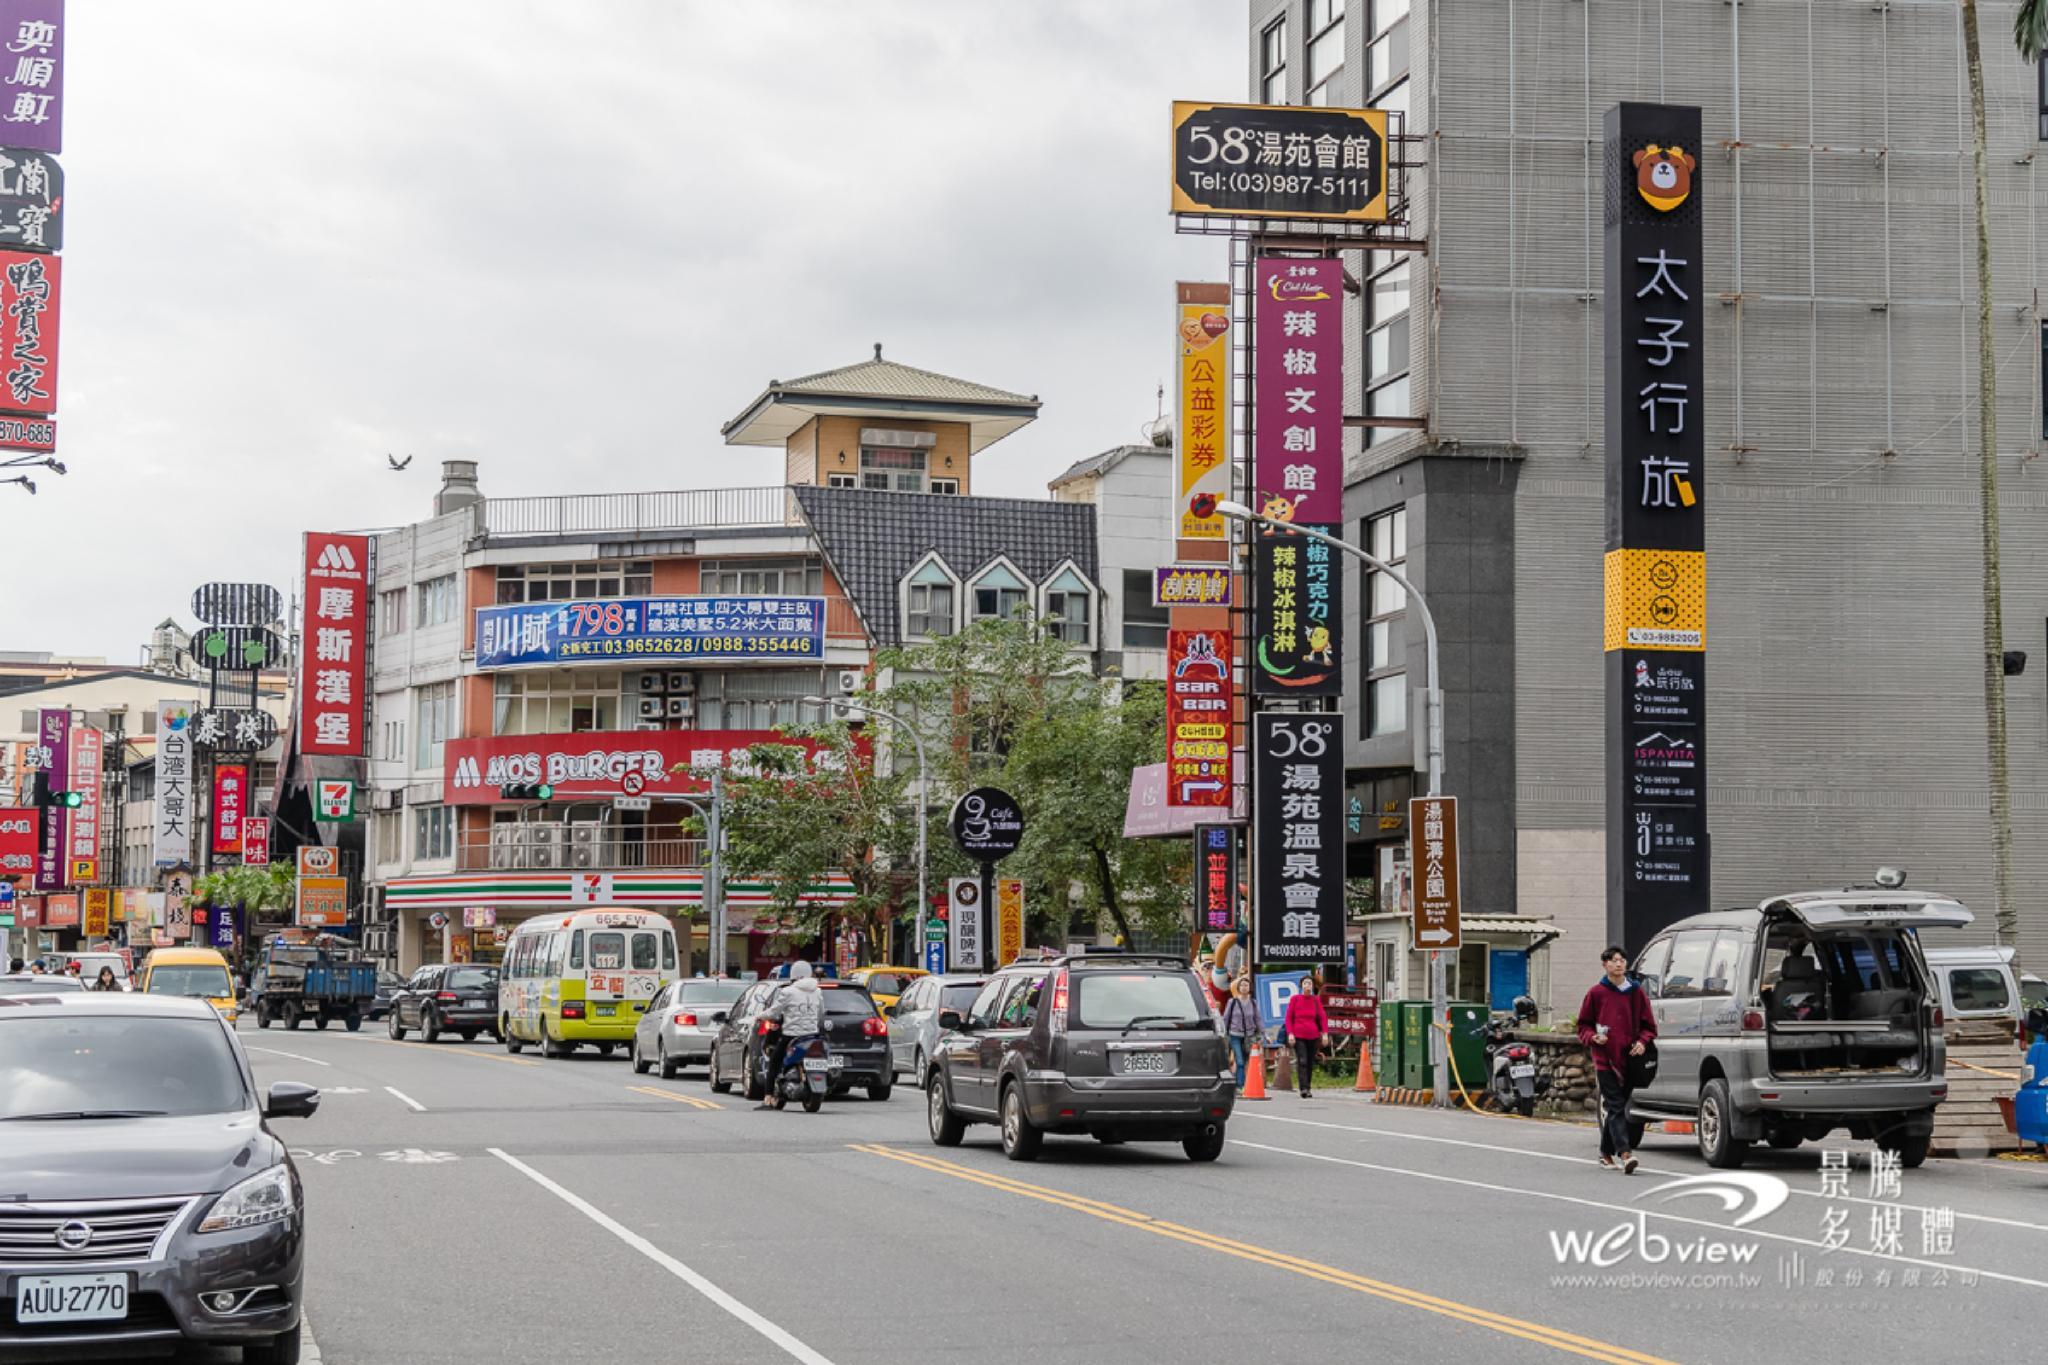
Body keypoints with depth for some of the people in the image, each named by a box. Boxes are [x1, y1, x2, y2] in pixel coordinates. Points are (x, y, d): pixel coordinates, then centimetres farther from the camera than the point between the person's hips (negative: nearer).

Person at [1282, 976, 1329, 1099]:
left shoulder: (1316, 1000, 7)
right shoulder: (1295, 999, 3)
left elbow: (1322, 1017, 7)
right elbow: (1289, 1017, 4)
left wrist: (1324, 1033, -4)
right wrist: (1290, 1033, -7)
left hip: (1313, 1036, 3)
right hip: (1298, 1036, -2)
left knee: (1311, 1063, 6)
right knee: (1302, 1062, -14)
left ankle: (1308, 1088, 16)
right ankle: (1304, 1089, -20)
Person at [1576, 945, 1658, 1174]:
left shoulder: (1637, 992, 7)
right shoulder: (1596, 993, 2)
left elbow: (1648, 1025, 12)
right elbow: (1583, 1025, 8)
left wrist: (1642, 1041, -6)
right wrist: (1593, 1037, -11)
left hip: (1629, 1059, 3)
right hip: (1605, 1058, -3)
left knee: (1614, 1108, 12)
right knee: (1615, 1106, -11)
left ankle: (1607, 1153, 25)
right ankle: (1624, 1154, -21)